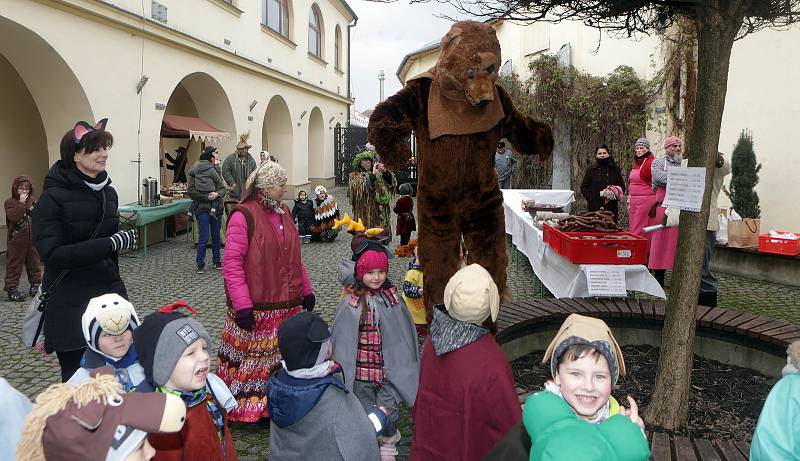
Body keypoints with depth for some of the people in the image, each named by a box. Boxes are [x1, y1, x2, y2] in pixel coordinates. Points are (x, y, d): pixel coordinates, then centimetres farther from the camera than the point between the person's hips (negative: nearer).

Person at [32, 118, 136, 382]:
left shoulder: (107, 192, 9)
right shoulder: (53, 197, -11)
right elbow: (52, 254, -21)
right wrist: (111, 244, -24)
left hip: (110, 294, 5)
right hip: (71, 307, -5)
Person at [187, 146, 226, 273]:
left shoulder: (214, 171, 11)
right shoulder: (195, 173, -5)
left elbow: (223, 188, 8)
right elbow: (191, 192, -10)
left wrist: (217, 194, -13)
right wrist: (206, 197, -16)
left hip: (215, 209, 5)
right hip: (202, 209, -5)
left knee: (216, 237, 11)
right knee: (203, 238, -5)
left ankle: (217, 261, 23)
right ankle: (200, 264, 5)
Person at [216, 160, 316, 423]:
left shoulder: (282, 212, 11)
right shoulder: (243, 215, -12)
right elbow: (231, 263, -16)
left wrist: (306, 290, 17)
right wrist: (242, 305, -21)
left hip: (288, 304, 7)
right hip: (256, 309, -7)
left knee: (286, 360, 12)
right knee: (251, 361, 4)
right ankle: (245, 407, 21)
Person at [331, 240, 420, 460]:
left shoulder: (393, 298, -4)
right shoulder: (351, 303, -11)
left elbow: (405, 332, 4)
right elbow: (342, 338, -4)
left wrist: (404, 364, 7)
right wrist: (342, 367, -2)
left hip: (390, 367, 1)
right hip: (362, 368, -1)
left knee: (389, 409, 11)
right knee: (365, 408, 13)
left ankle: (388, 442, 37)